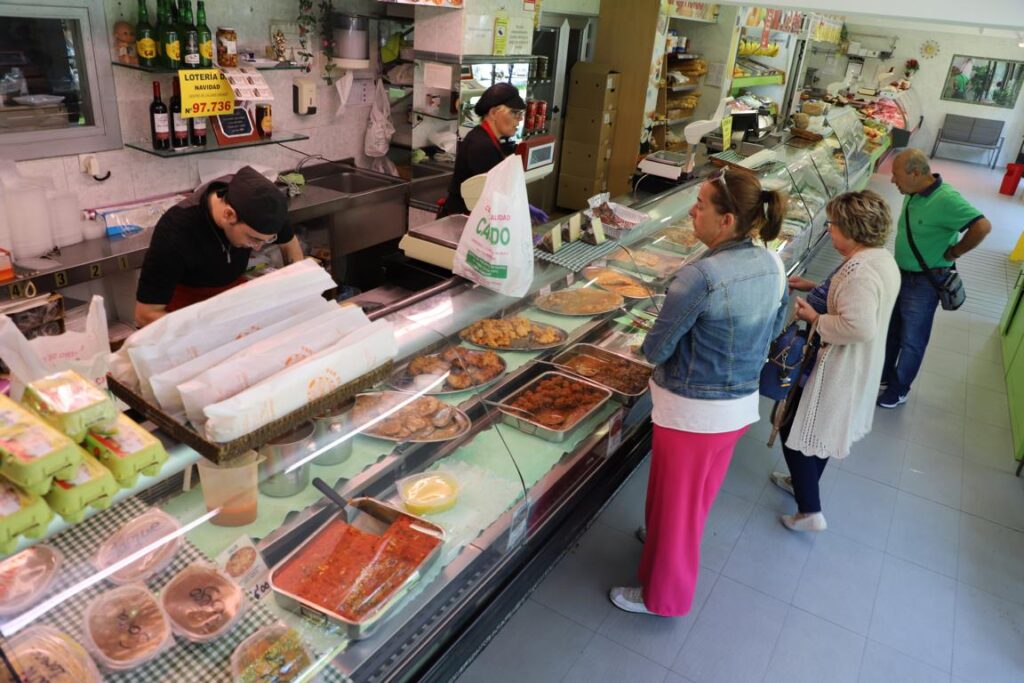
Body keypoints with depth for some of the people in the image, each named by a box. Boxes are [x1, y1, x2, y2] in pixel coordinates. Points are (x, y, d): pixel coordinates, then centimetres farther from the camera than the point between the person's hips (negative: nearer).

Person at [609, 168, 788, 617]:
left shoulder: (700, 277, -28)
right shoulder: (772, 265, -4)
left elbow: (655, 350, -20)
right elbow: (773, 329, 11)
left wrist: (656, 342, 2)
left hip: (692, 411, -7)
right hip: (743, 403, 8)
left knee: (677, 499, 13)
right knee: (701, 492, 28)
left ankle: (663, 594, 33)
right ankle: (666, 540, 54)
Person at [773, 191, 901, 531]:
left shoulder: (859, 270, -28)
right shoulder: (883, 258, 3)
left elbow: (860, 327, -36)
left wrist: (815, 318, -22)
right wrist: (815, 287, 12)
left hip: (839, 369, -10)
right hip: (862, 367, 10)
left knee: (794, 428, 3)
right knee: (821, 428, 26)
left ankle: (810, 512, 10)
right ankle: (803, 483, 45)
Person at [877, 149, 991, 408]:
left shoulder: (946, 199, -27)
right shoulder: (913, 192, -3)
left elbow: (982, 226, -35)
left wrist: (953, 253, -22)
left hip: (924, 282, -8)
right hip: (900, 273, 8)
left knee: (911, 341, 9)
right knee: (890, 330, 21)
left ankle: (898, 391, 25)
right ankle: (884, 376, 40)